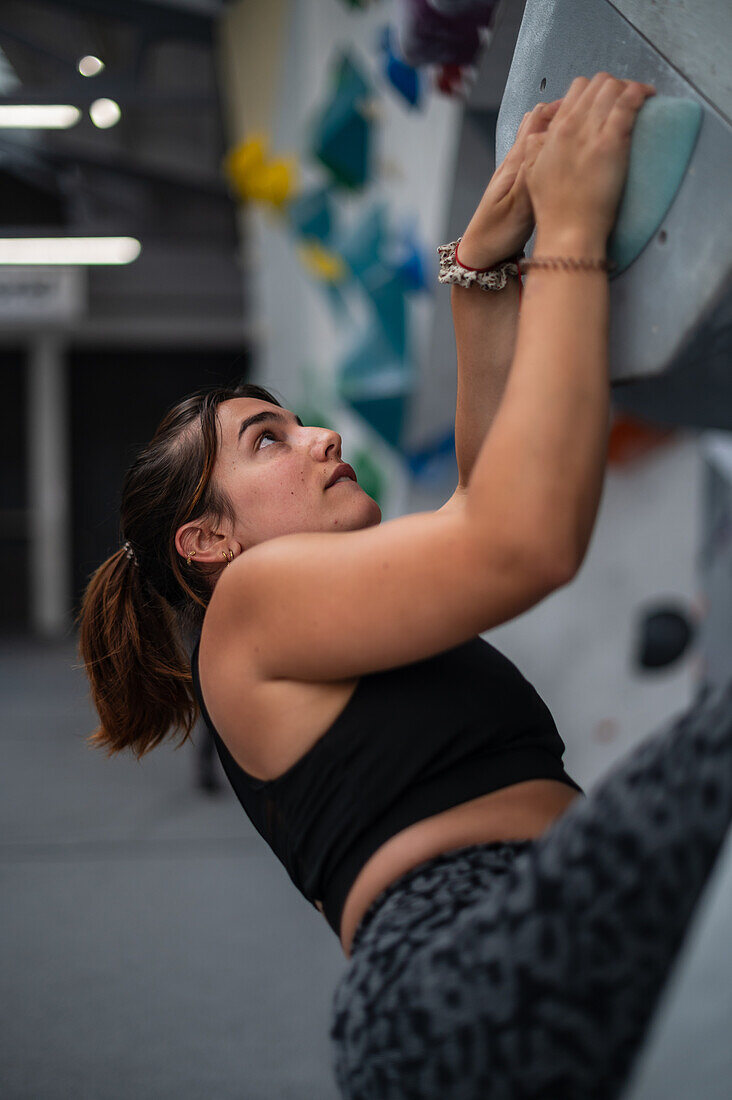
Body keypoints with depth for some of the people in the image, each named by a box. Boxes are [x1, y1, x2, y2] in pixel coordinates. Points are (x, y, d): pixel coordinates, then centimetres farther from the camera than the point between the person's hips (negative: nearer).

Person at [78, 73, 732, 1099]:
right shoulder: (253, 597, 5)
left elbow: (493, 483, 31)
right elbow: (529, 538, -8)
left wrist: (486, 255, 23)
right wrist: (570, 232, -1)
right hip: (462, 984, -10)